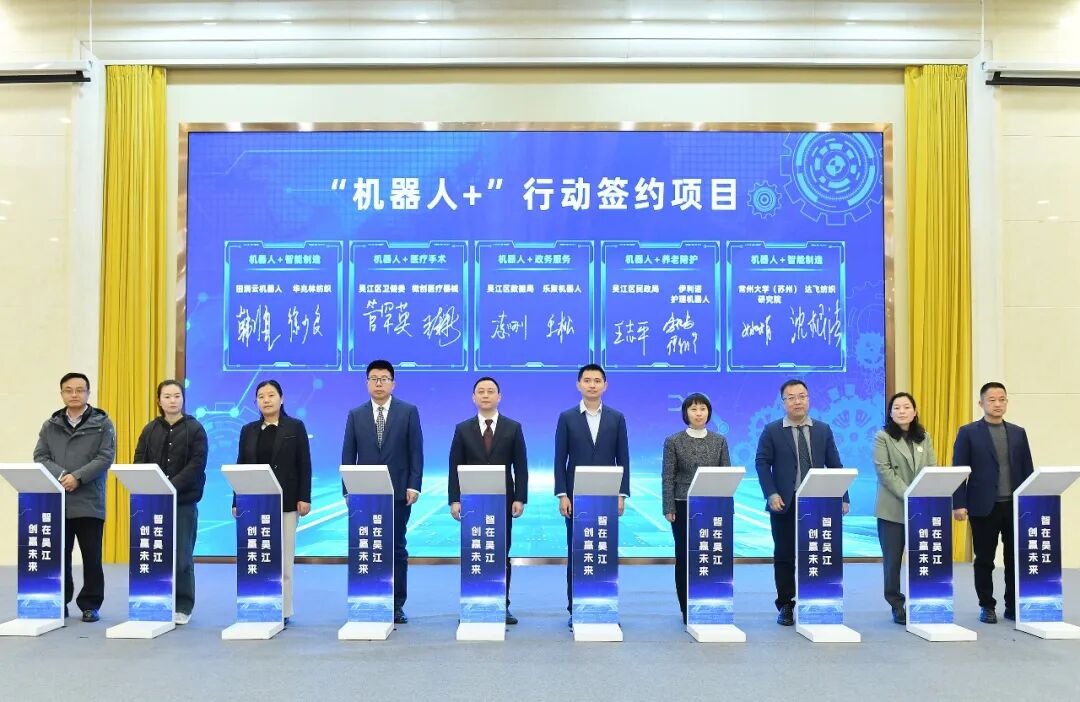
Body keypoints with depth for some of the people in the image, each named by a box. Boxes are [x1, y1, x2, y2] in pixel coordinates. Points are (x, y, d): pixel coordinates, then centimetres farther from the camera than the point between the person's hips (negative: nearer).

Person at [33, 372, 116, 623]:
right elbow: (40, 457, 3)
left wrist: (78, 477, -16)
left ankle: (90, 605, 12)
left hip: (90, 502, -2)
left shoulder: (102, 423, 3)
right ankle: (58, 603, 20)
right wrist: (60, 476, -14)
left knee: (92, 557, 2)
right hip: (56, 501, 3)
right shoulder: (50, 425, 11)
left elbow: (105, 457, -6)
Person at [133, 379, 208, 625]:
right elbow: (139, 462, 4)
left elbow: (197, 465, -8)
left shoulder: (195, 429, 0)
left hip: (184, 502, -3)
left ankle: (183, 607, 10)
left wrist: (171, 486, -18)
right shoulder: (150, 430, 10)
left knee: (182, 556, 0)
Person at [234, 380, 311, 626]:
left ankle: (282, 611, 9)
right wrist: (237, 501, 4)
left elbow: (304, 465, -1)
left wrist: (304, 498, -8)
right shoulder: (248, 430, 10)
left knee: (283, 559, 2)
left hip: (285, 502, -2)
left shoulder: (295, 427, 3)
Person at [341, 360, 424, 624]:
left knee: (397, 549, 4)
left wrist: (413, 486, -9)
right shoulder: (355, 415, 7)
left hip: (398, 492, -1)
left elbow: (416, 451, -1)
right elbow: (348, 455, 5)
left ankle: (397, 606, 10)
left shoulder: (408, 412, 2)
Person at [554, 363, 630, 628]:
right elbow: (560, 460, 0)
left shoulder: (617, 418, 6)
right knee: (575, 553, 3)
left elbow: (623, 459, 4)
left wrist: (622, 494, -3)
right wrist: (562, 495, -8)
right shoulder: (567, 418, 2)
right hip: (576, 496, -1)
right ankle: (575, 609, 10)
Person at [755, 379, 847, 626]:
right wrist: (771, 494, -15)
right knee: (784, 556, 4)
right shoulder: (772, 431, 2)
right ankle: (785, 606, 14)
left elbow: (834, 465, 8)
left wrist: (843, 497, 0)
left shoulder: (823, 430, 9)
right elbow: (762, 463, -3)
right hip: (785, 504, -2)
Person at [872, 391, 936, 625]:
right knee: (893, 560, 2)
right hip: (893, 508, -3)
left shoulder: (924, 437, 12)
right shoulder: (883, 437, -1)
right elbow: (885, 472, -9)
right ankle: (897, 606, 13)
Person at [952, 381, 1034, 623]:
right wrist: (959, 504, -10)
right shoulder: (968, 432, 0)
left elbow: (1028, 470, 11)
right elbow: (958, 470, -4)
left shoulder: (1018, 433, 11)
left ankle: (1013, 606, 18)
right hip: (984, 506, -3)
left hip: (1016, 506, 3)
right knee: (984, 560, 5)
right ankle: (987, 606, 16)